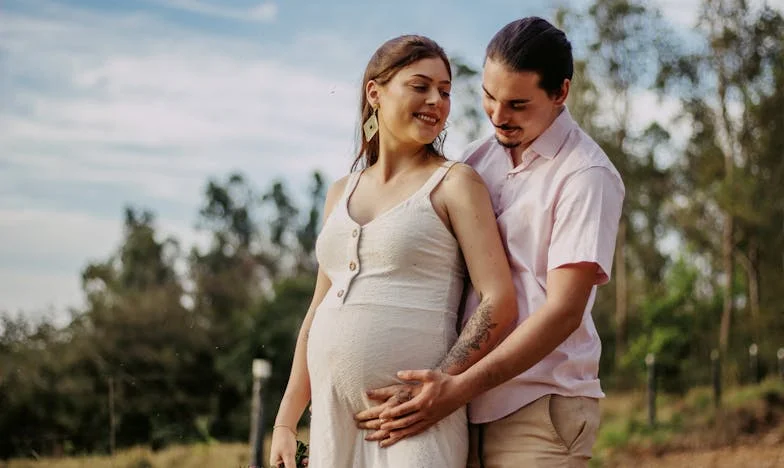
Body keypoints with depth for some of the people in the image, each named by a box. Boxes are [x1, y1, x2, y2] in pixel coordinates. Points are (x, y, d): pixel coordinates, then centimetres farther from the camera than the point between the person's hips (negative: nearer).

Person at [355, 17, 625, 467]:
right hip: (468, 409, 6)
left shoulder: (586, 175, -8)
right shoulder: (479, 158, 12)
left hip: (538, 412, -6)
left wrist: (458, 388, -22)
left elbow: (563, 311, -15)